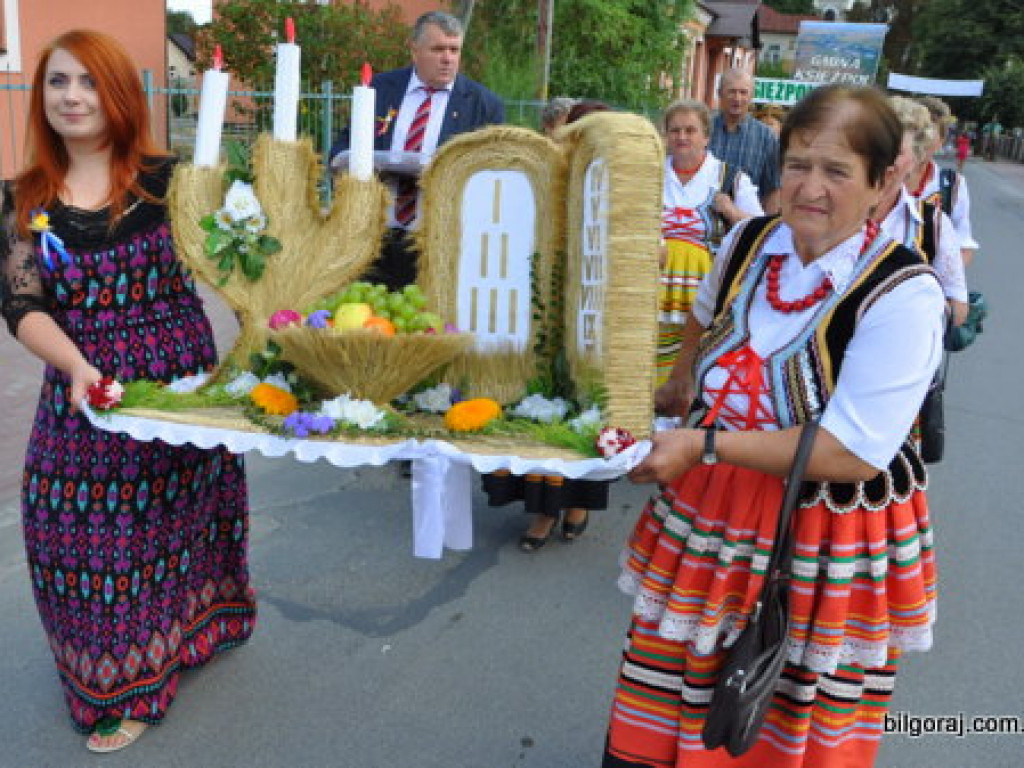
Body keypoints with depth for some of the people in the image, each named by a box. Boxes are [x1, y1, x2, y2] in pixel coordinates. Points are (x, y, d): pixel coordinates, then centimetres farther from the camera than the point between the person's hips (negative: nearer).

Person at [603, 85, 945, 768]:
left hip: (825, 548, -5)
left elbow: (854, 453, -26)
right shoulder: (748, 242, -2)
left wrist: (705, 443, -27)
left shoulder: (904, 296, -20)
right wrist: (682, 383, 31)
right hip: (707, 513, 5)